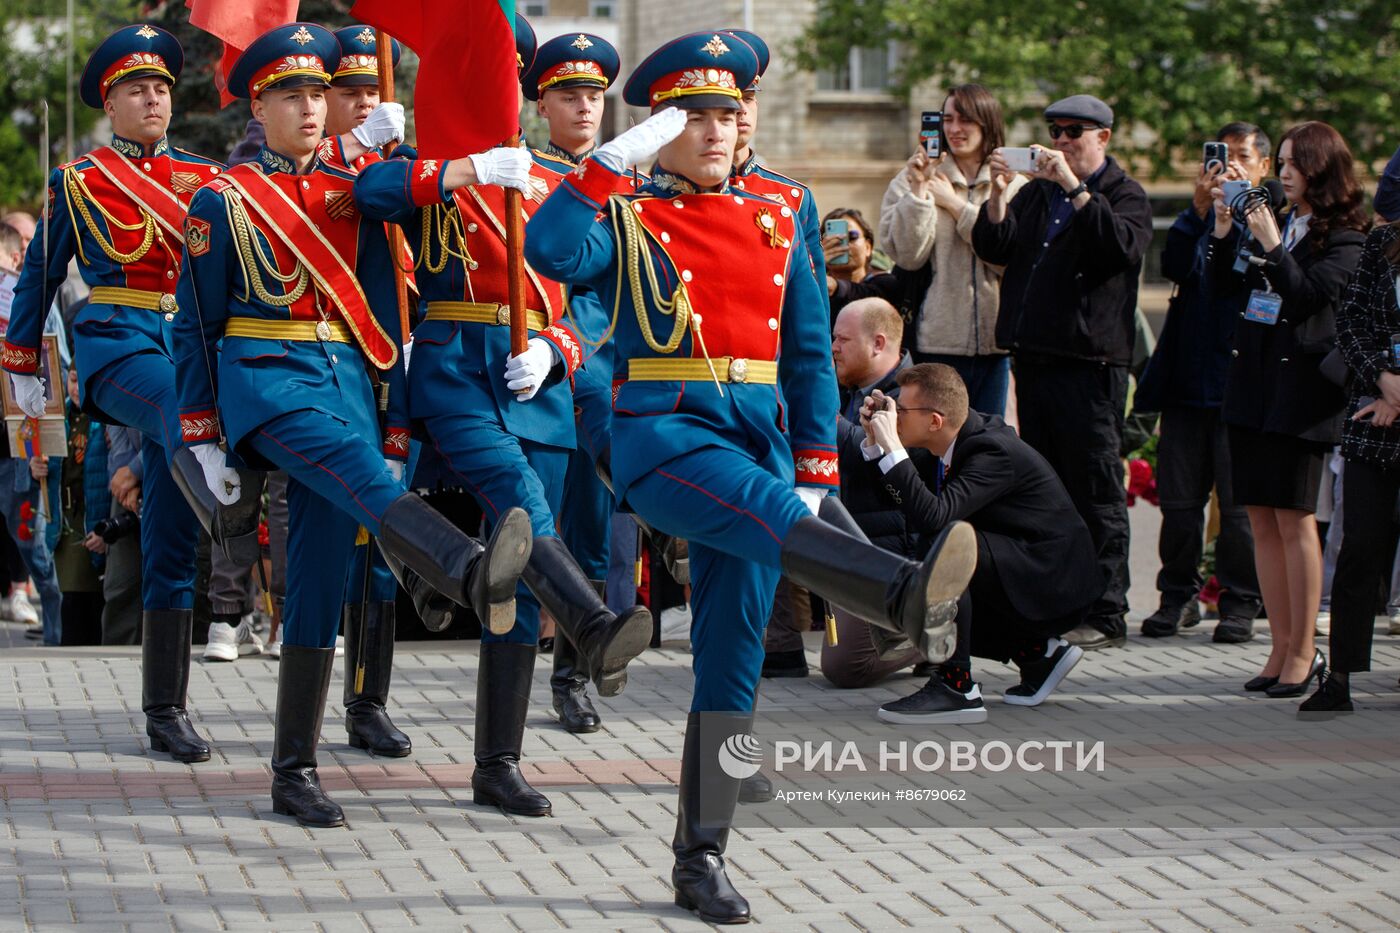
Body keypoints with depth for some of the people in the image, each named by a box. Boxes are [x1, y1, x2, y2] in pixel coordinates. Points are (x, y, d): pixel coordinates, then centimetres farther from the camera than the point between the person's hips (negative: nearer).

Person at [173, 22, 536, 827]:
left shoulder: (350, 196, 15)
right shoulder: (225, 199, 4)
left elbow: (384, 319, 16)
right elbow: (196, 324, 4)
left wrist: (397, 432, 11)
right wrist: (203, 438, 0)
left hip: (347, 379, 5)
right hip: (266, 376, -5)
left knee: (322, 585, 2)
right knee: (357, 472, -35)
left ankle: (296, 773, 7)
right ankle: (473, 575, -64)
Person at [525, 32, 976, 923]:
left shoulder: (778, 221, 15)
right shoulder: (626, 220, 6)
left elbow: (810, 355, 15)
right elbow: (550, 251, -17)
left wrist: (816, 472, 9)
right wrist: (614, 161, -18)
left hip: (757, 436, 4)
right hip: (661, 432, -4)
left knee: (733, 655, 2)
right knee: (760, 508, -35)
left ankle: (703, 858, 8)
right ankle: (907, 593, -63)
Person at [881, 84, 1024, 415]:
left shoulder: (1013, 186, 5)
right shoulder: (913, 179, 4)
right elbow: (907, 255, -5)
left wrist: (955, 206, -5)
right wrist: (918, 190, -13)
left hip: (993, 340, 1)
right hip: (937, 339, -1)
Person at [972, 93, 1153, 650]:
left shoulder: (1124, 195, 1)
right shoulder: (1037, 191, 19)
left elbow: (1124, 246, -19)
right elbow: (994, 249, 10)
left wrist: (1075, 189, -22)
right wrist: (999, 193, -5)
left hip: (1090, 360, -7)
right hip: (1033, 355, 7)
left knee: (1095, 493, -5)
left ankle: (1105, 615, -3)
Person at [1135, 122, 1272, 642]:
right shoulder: (1202, 217, 14)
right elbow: (1176, 267, -3)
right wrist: (1200, 208, -13)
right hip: (1188, 377, 4)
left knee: (1240, 502, -1)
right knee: (1178, 497, 6)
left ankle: (1239, 602, 8)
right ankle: (1178, 595, 16)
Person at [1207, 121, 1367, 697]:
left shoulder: (1343, 239, -4)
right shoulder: (1278, 223, 15)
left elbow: (1308, 296, -16)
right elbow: (1223, 286, 14)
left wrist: (1272, 247, -17)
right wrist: (1224, 229, 4)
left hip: (1300, 389, -7)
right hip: (1253, 384, 7)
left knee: (1293, 519, -6)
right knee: (1262, 519, 6)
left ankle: (1303, 652, -1)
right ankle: (1282, 649, 10)